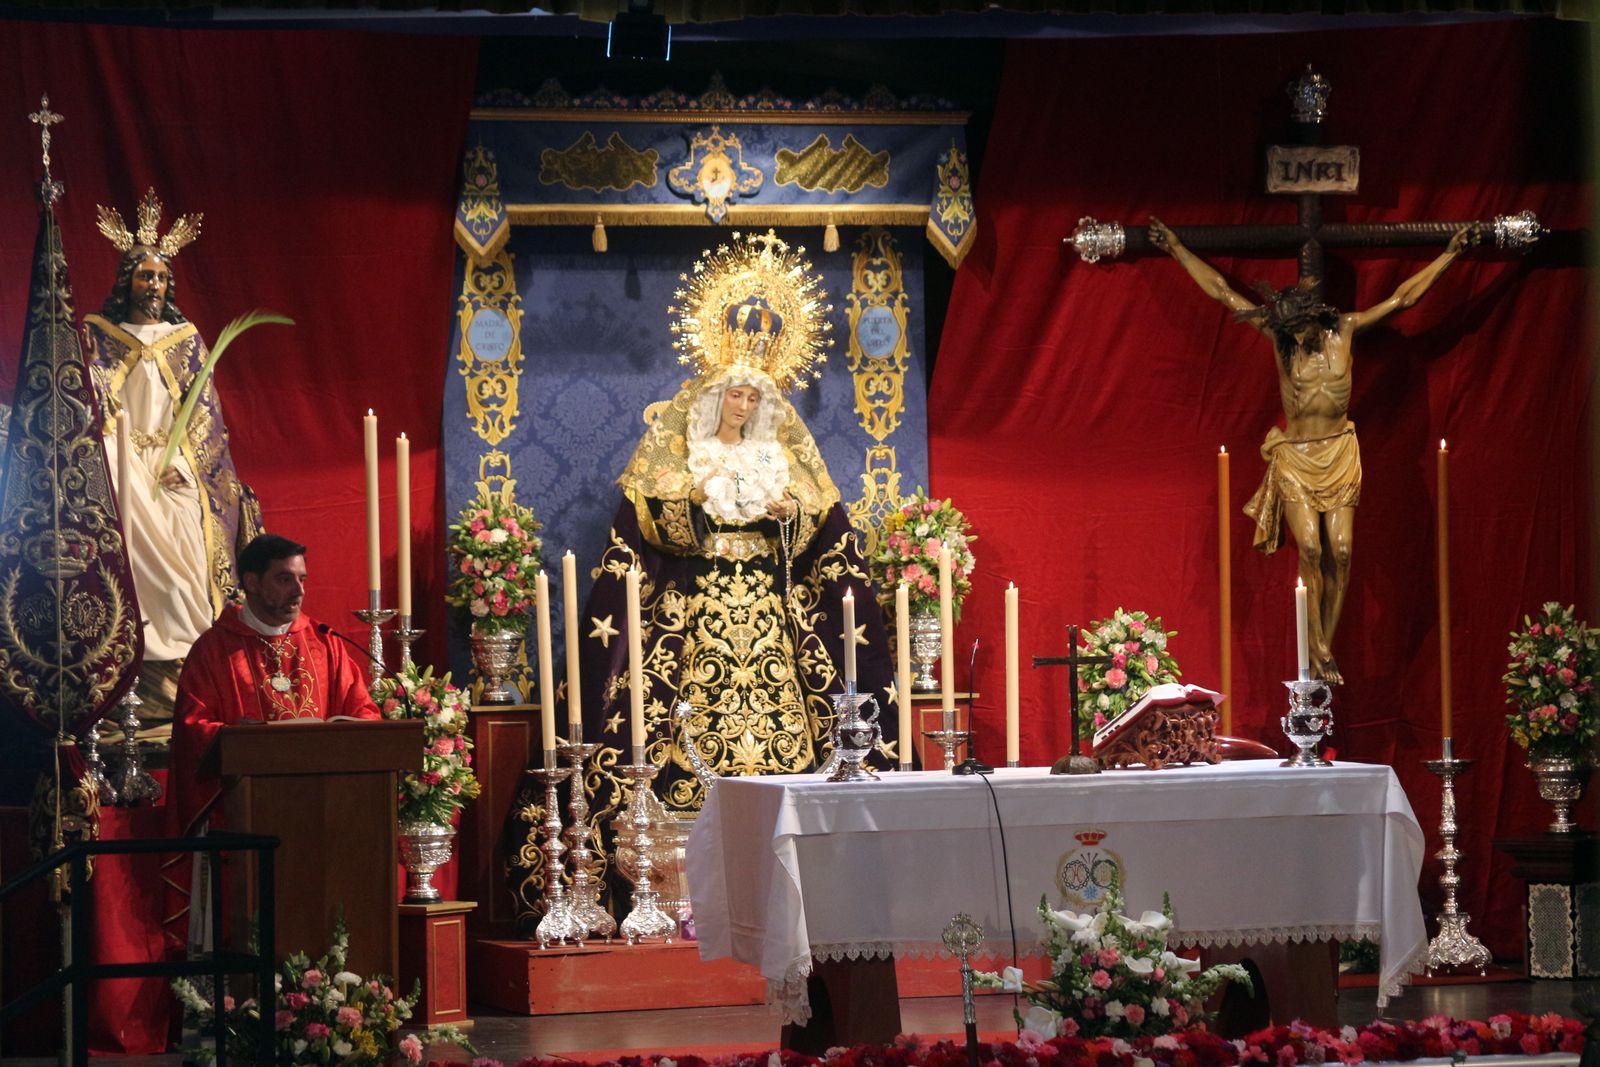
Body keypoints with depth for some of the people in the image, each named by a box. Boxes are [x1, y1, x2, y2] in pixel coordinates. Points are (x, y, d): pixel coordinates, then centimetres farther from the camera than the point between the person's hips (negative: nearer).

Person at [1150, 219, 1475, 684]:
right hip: (1294, 456, -1)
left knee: (1341, 551, -5)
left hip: (1339, 453, 1)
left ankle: (1326, 648, 4)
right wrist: (1176, 249, 0)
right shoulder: (1278, 332, -7)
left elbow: (1404, 297, 1)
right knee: (1310, 549, -13)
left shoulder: (1345, 330, -5)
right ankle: (1319, 651, -9)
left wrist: (1450, 253, 1)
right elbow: (1221, 292, -2)